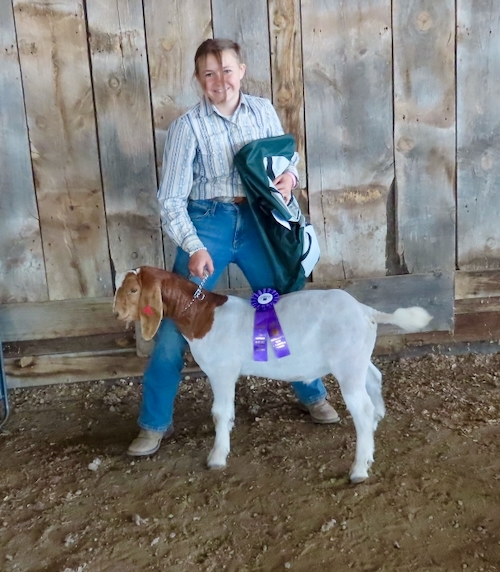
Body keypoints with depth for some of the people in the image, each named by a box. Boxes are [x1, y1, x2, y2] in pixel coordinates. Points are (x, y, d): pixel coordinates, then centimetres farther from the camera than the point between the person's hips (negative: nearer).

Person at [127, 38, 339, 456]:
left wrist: (290, 176, -8)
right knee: (176, 321, -3)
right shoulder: (188, 126, -7)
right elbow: (171, 198, -9)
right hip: (208, 224, -2)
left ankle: (313, 395, 33)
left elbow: (288, 157, 16)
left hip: (258, 221, 3)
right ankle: (155, 423, 16)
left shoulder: (263, 111, 3)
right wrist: (194, 247, -23)